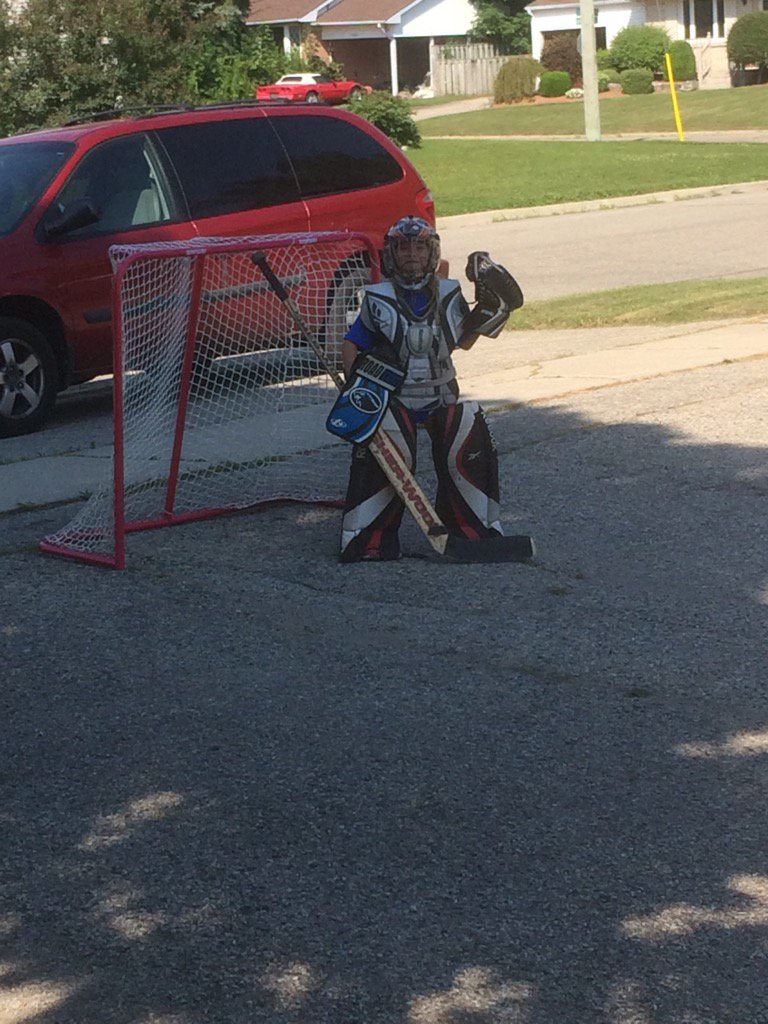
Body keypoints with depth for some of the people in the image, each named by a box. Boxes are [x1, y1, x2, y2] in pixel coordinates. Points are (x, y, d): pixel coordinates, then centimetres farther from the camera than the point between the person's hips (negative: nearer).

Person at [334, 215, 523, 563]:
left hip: (441, 396, 3)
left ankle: (477, 526, 3)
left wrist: (486, 312, 1)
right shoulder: (379, 300, -5)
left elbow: (463, 341, 16)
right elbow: (352, 345, 0)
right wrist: (355, 385, -15)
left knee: (470, 445, -19)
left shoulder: (449, 294, 4)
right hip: (392, 398, -3)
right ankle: (367, 537, -13)